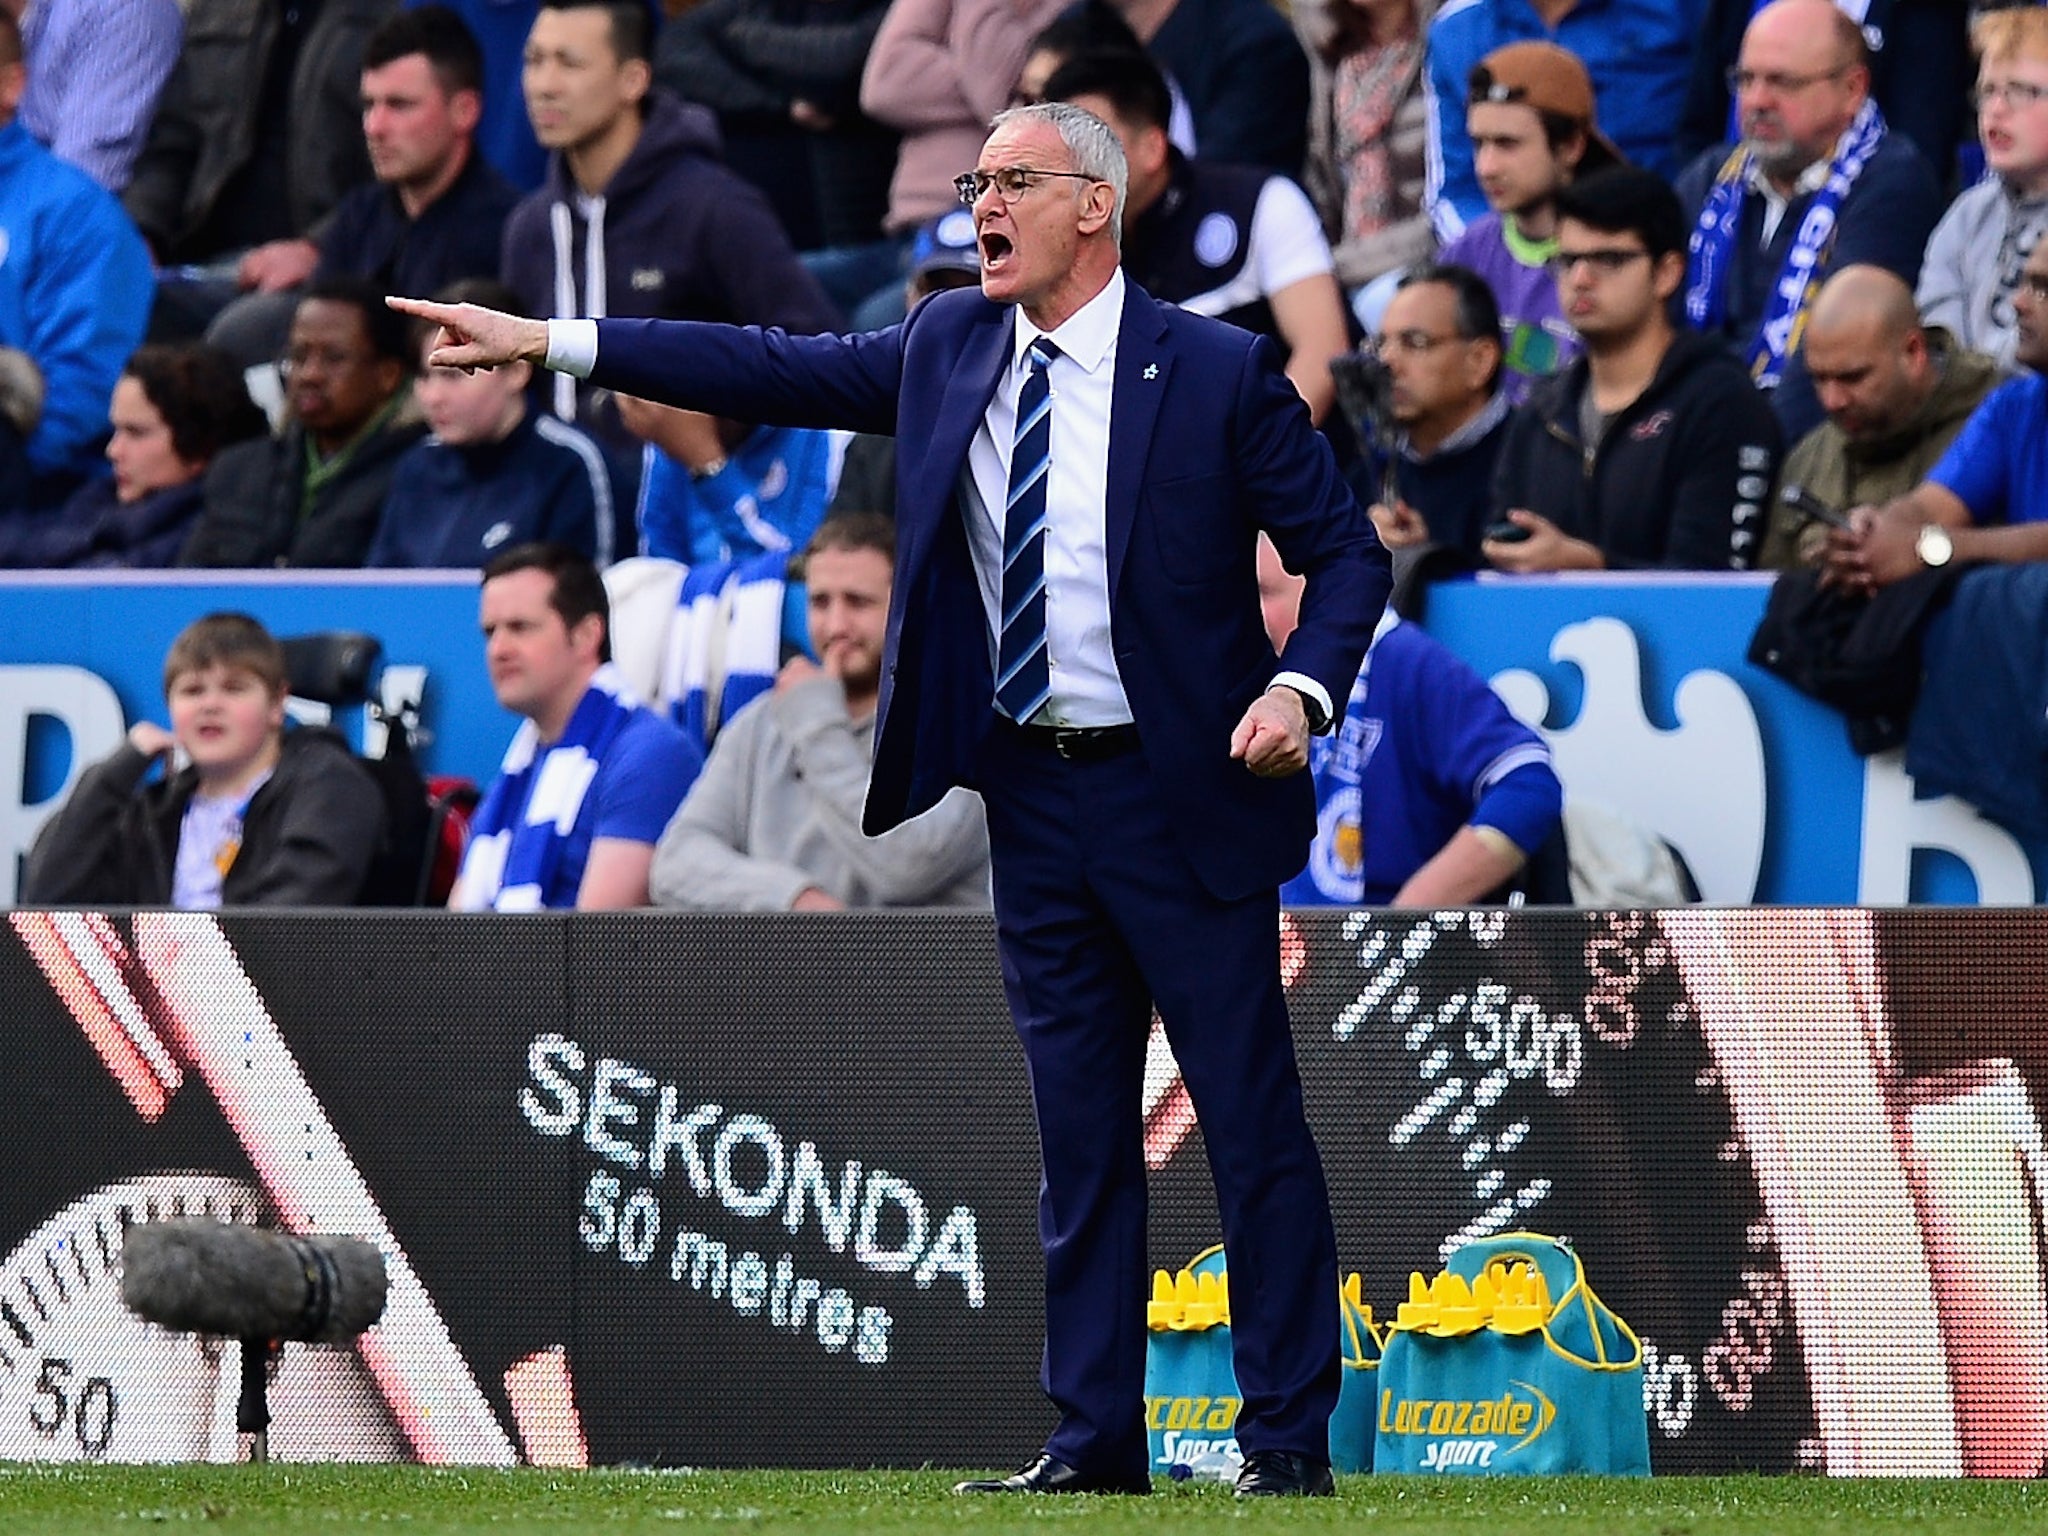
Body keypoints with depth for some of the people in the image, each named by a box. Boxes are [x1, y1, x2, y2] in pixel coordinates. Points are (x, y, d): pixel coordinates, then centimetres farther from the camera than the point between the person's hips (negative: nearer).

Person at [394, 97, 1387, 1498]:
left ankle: (1289, 1437, 3)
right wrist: (548, 342, 10)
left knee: (1253, 1127, -2)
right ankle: (1096, 1439, 12)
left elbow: (1346, 552, -3)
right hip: (1034, 799, 5)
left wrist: (1300, 689, -20)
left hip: (1179, 798, -5)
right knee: (1081, 1134, 8)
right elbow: (780, 372, 12)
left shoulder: (1219, 373, -7)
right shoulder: (949, 349, 8)